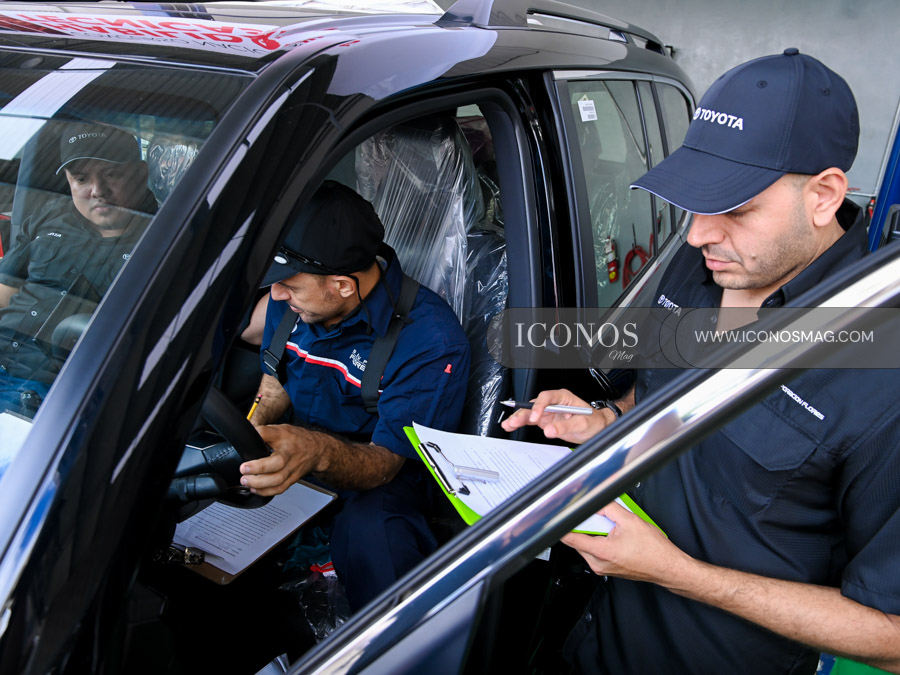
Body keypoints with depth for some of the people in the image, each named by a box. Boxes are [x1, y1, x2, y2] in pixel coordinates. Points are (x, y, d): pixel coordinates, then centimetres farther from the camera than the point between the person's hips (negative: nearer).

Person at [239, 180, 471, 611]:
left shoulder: (432, 340, -23)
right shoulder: (290, 299, -4)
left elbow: (384, 463, -23)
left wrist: (319, 452, -46)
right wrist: (250, 433, -11)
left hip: (378, 482, -5)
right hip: (287, 451, 6)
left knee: (371, 538, -40)